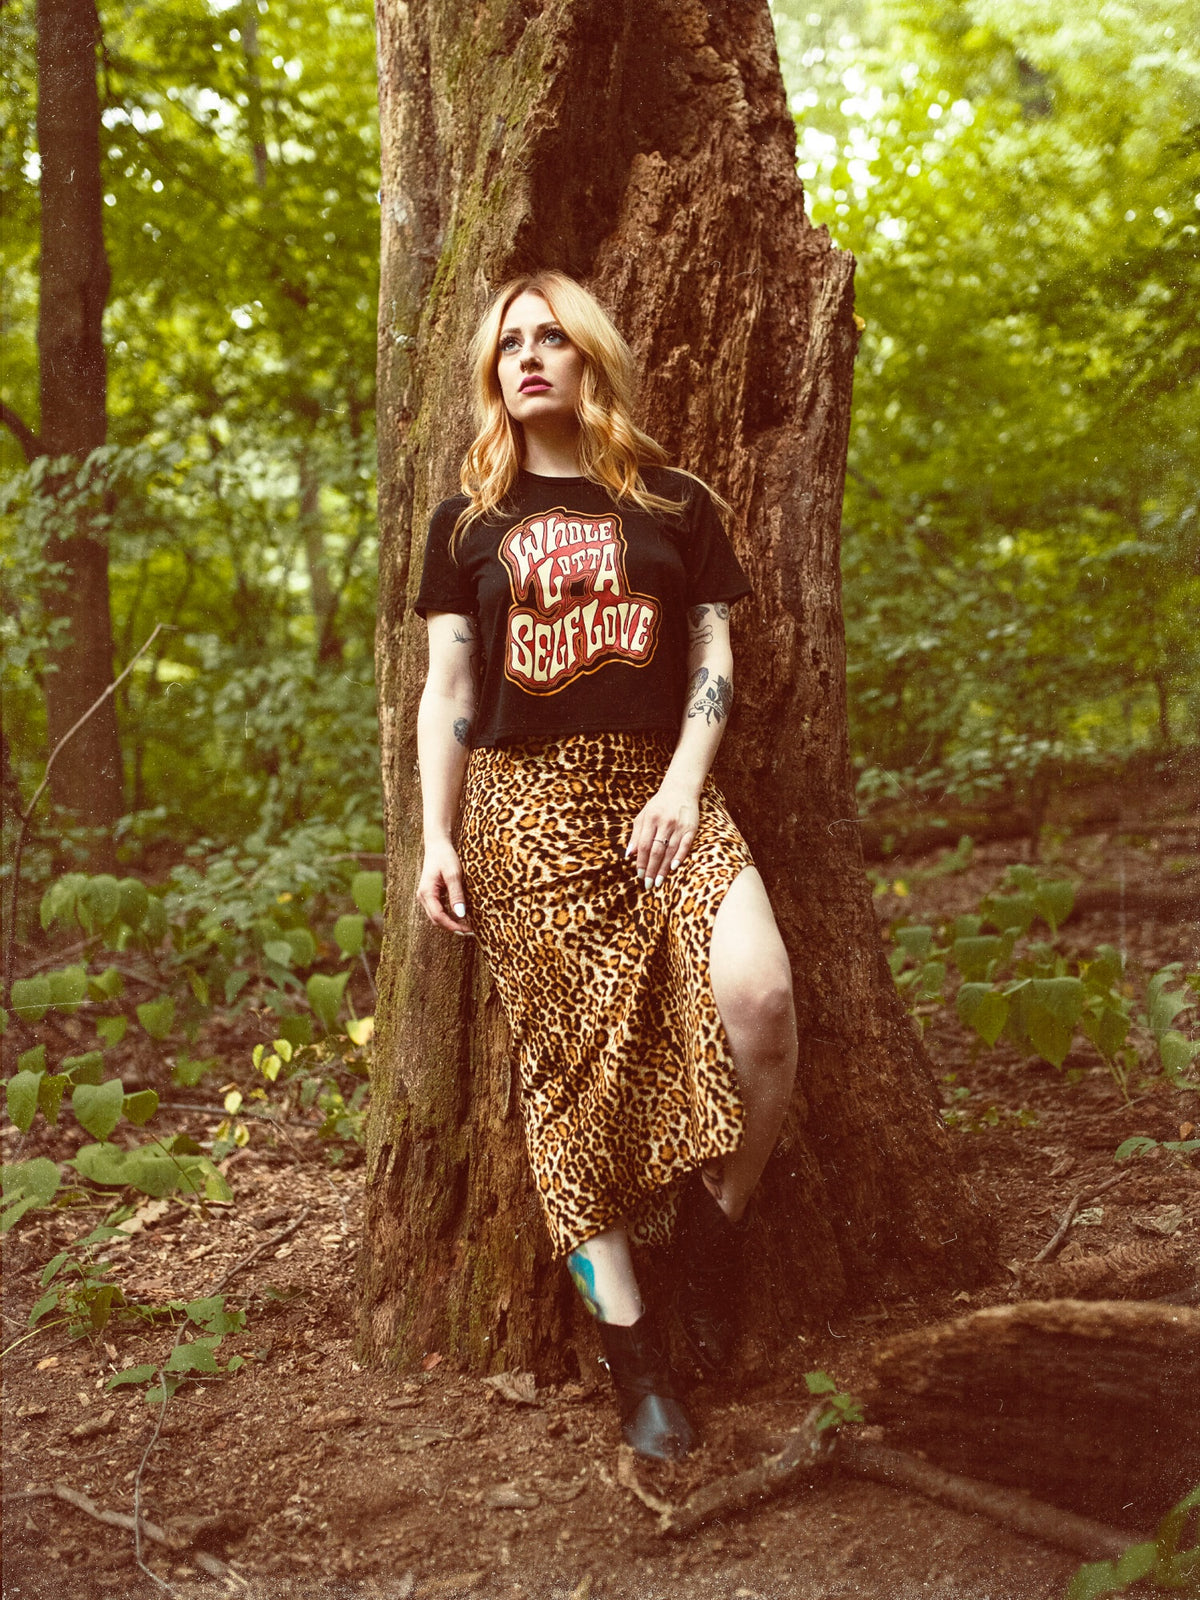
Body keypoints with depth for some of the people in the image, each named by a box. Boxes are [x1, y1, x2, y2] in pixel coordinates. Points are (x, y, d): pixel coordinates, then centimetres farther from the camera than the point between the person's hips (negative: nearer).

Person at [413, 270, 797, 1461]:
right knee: (573, 1069, -5)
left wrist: (684, 786, -7)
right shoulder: (468, 522, 13)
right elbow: (446, 687, 11)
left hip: (659, 791, 0)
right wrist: (436, 836, 1)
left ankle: (712, 1229, 0)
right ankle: (635, 1360, 1)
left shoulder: (672, 505, 13)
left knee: (757, 995, -25)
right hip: (526, 804, 0)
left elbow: (713, 659, 9)